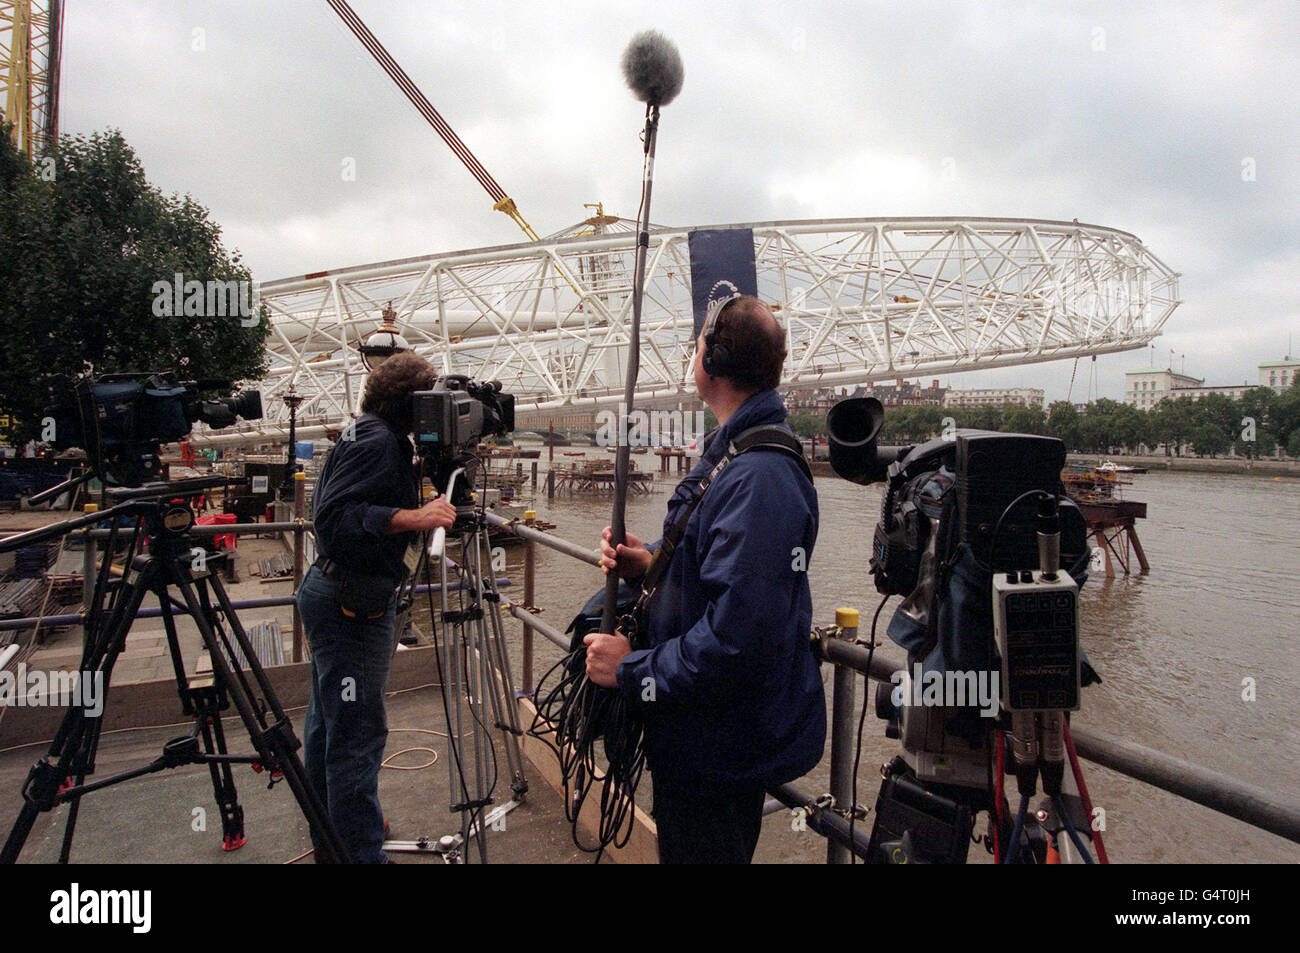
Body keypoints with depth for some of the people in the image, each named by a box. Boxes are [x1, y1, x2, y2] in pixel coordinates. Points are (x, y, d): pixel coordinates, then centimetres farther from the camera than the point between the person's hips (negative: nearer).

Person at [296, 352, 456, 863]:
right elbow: (335, 518, -26)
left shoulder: (374, 436, 13)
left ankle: (327, 831, 37)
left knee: (328, 720, 21)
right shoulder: (378, 441, -18)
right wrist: (413, 518, -34)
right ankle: (359, 851, 3)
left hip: (331, 593, 11)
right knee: (358, 731, -5)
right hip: (351, 603, -11)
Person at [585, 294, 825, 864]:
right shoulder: (737, 456, 8)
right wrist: (651, 565, 0)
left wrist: (632, 670, -20)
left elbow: (738, 640, -34)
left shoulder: (759, 478, -29)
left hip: (721, 755, -10)